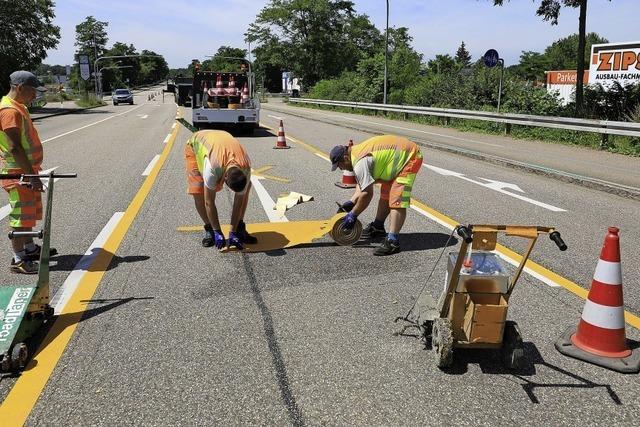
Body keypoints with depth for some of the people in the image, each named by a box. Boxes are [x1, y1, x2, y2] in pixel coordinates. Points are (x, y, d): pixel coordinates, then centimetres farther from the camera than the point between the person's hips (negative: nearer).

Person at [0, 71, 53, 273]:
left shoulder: (19, 107, 14)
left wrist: (33, 171, 21)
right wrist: (31, 175, -25)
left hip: (26, 170, 10)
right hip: (18, 174, -10)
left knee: (29, 213, 20)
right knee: (21, 215, -3)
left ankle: (30, 249, 34)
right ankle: (18, 260, 4)